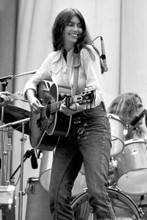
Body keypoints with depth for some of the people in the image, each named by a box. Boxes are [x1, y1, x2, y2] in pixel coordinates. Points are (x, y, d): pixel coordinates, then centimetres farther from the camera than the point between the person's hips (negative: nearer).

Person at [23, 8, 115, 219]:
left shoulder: (87, 52, -5)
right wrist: (32, 97, 2)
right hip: (66, 129, 6)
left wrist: (78, 106, -32)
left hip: (92, 124, -5)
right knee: (57, 196, -3)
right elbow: (33, 81, 24)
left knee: (97, 193, -20)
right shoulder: (53, 58, 11)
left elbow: (96, 91, -15)